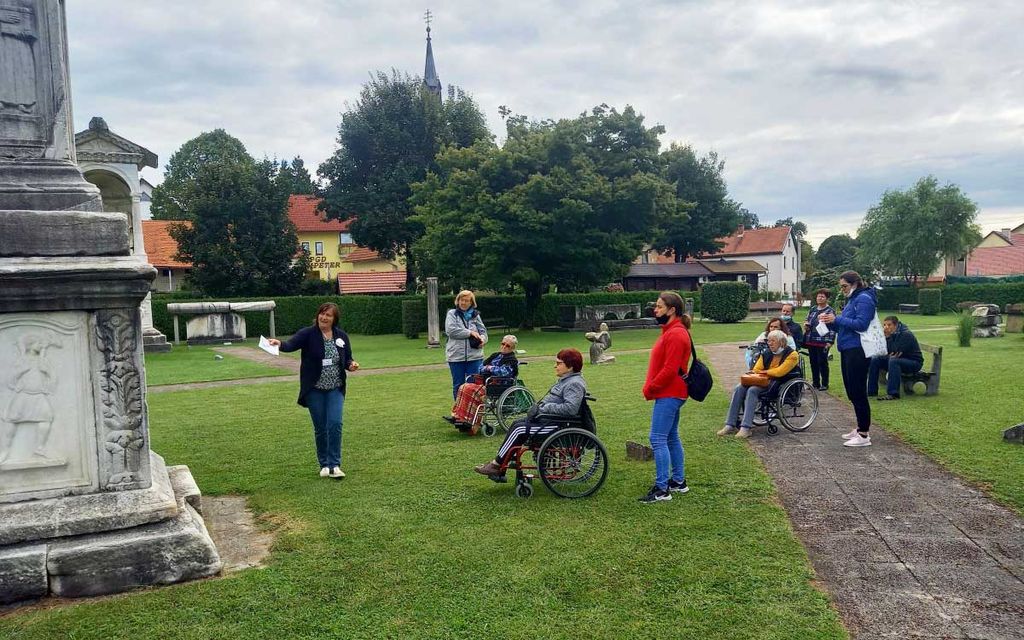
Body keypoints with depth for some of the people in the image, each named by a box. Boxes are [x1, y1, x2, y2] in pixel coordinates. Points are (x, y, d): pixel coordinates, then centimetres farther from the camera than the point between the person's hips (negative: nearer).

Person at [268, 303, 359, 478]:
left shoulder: (342, 336, 3)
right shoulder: (308, 334, -7)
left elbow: (347, 359, 13)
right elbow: (292, 344, -24)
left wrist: (351, 364, -10)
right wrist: (280, 344, -45)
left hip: (335, 389, 2)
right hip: (314, 390, -1)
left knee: (335, 423, -11)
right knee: (320, 428, 5)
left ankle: (335, 465, -2)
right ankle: (324, 465, 20)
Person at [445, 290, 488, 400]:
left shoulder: (475, 315, 11)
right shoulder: (452, 314, 4)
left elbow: (483, 330, 11)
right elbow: (450, 330, -10)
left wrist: (482, 339, -12)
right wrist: (470, 333, -12)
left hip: (474, 356, 1)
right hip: (456, 356, -1)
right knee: (458, 385, 7)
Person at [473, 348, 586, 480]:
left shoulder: (575, 384, -18)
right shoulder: (566, 380, 14)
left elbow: (570, 408, -30)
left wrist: (544, 408, -22)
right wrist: (539, 406, 2)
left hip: (558, 424, -11)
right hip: (547, 417, 11)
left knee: (519, 429, -16)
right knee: (517, 424, 5)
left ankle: (496, 465, -4)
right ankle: (500, 472, 4)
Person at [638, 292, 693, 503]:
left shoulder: (676, 334, -17)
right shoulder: (670, 331, 16)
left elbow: (670, 369, -23)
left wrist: (650, 389, -14)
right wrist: (651, 388, 9)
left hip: (668, 395, -11)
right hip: (670, 394, 11)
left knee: (658, 439, -9)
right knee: (671, 438, 16)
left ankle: (662, 489, -6)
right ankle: (678, 481, 25)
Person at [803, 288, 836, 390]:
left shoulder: (830, 311, -5)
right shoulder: (812, 309, 13)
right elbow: (808, 322, 24)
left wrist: (830, 341, -17)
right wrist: (806, 325, 0)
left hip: (822, 342, -6)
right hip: (811, 341, 6)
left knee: (822, 363, 0)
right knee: (813, 362, 11)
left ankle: (824, 384, 10)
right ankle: (815, 383, 21)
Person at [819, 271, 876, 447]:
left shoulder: (864, 299, -10)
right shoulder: (852, 300, 21)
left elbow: (861, 324, -20)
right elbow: (844, 326, 21)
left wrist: (837, 319, -18)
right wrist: (830, 322, 4)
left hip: (857, 352, -10)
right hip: (847, 350, 10)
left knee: (858, 393, -7)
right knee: (852, 392, 14)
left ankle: (864, 435, -3)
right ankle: (861, 428, 24)